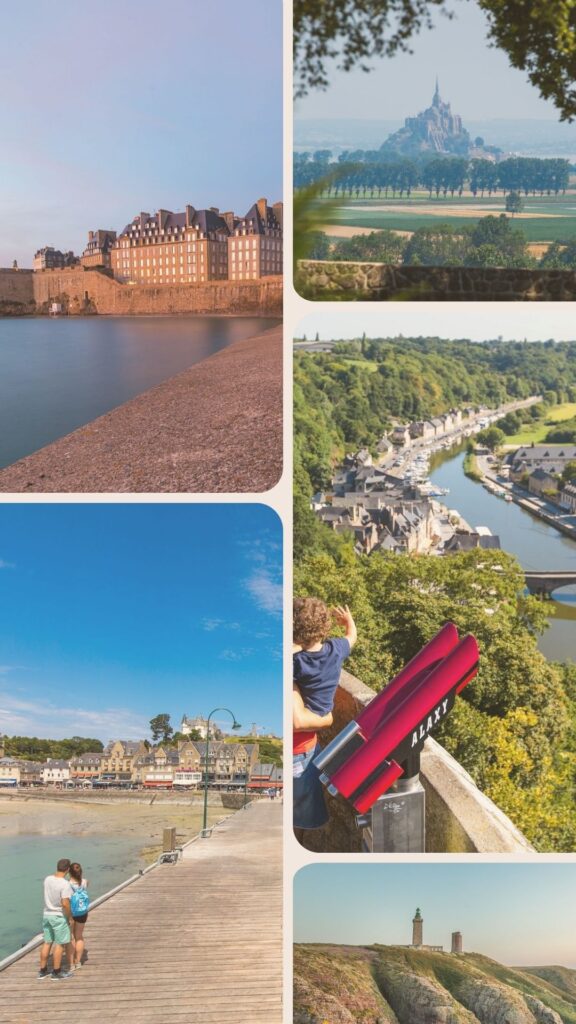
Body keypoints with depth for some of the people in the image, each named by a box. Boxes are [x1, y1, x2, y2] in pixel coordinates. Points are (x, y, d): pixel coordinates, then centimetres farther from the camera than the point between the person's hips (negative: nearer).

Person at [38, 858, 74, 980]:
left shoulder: (47, 879, -3)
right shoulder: (65, 884, -23)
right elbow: (65, 903, -26)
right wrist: (70, 916, -11)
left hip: (47, 915, 7)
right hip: (59, 916, -7)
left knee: (47, 942, 17)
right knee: (60, 944, 7)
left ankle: (42, 971, 26)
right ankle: (56, 972, 15)